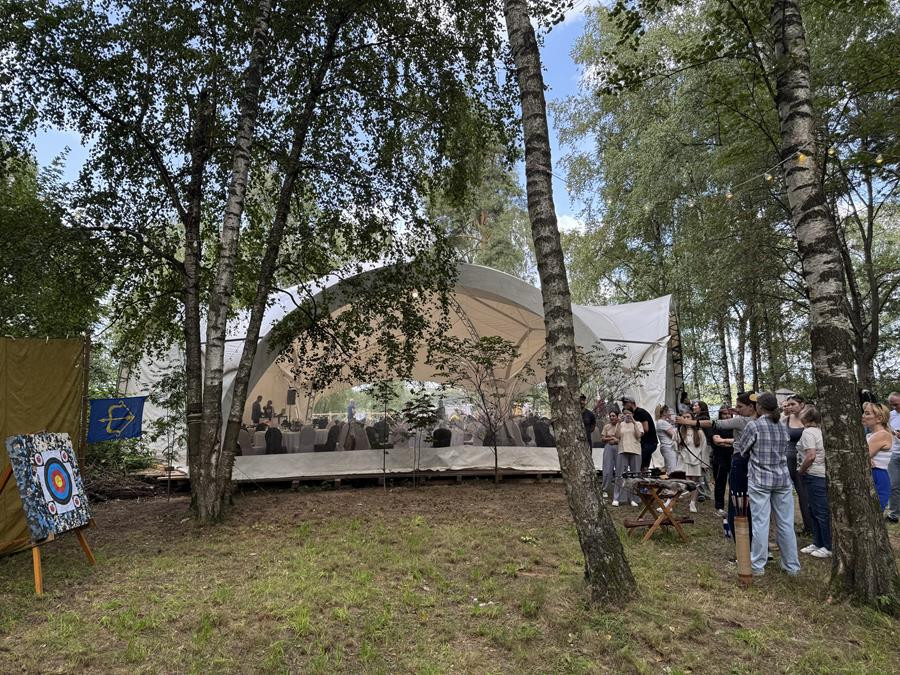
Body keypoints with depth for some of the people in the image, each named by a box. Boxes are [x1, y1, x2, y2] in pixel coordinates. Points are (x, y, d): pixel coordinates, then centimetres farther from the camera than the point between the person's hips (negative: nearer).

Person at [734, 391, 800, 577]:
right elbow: (783, 448, 17)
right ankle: (792, 566, 19)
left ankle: (758, 566, 6)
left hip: (760, 480, -5)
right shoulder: (782, 428, 8)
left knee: (760, 523, 0)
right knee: (786, 523, 10)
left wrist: (735, 443, 19)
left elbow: (740, 449, -2)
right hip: (782, 479, 5)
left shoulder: (754, 426, -9)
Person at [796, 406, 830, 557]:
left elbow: (811, 456, -24)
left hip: (814, 476, -9)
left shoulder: (807, 432, -16)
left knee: (821, 512, 0)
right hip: (822, 474, 9)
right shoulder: (819, 431, 10)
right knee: (815, 511, 17)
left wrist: (801, 470, -10)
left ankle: (829, 547, 8)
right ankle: (817, 543, 25)